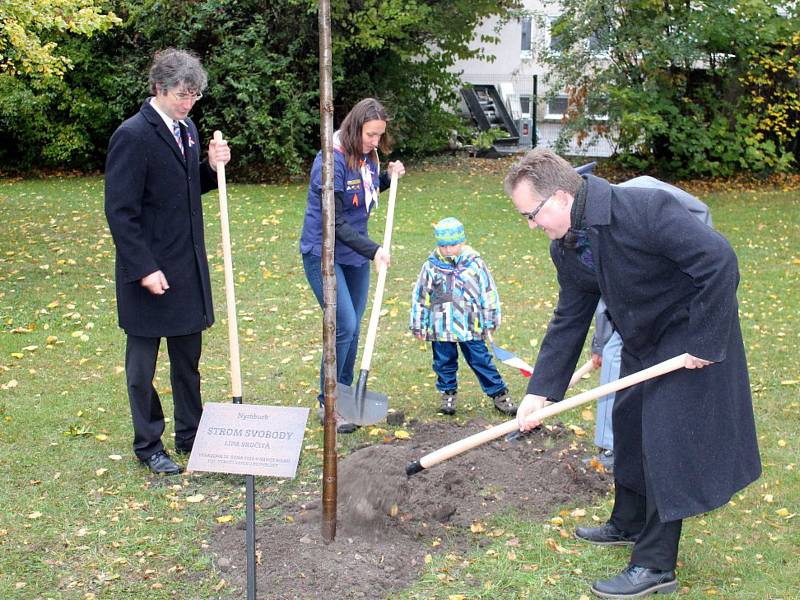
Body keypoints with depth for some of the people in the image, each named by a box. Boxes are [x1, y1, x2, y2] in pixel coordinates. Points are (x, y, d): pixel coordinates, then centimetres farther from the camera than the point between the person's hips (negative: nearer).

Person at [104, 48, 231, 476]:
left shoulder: (186, 129, 7)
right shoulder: (132, 136, -17)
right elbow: (120, 212, -18)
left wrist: (212, 166, -1)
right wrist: (145, 269, -20)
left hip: (189, 267, 8)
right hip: (150, 271, -7)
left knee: (188, 358, 16)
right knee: (142, 363, 8)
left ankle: (190, 435, 30)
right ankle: (148, 446, 20)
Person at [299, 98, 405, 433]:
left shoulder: (367, 156, 2)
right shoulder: (332, 160, -21)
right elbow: (335, 221, -22)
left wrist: (388, 176, 3)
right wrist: (372, 250, -24)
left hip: (355, 254, 8)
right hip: (324, 252, -8)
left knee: (353, 329, 11)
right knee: (344, 327, -13)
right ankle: (327, 404, 1)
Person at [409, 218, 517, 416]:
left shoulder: (475, 264, -2)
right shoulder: (431, 267, -1)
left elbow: (489, 293, 6)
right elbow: (419, 297, 6)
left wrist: (490, 322, 8)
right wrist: (418, 325, 7)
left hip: (471, 327, -1)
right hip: (440, 329, 1)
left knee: (480, 360, 2)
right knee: (444, 362, 10)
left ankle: (499, 394, 11)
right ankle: (448, 393, 28)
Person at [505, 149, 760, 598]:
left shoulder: (645, 209, -31)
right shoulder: (566, 249, -5)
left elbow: (719, 260, -32)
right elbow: (569, 320, 3)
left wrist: (703, 342, -26)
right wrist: (540, 392, -2)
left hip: (693, 335, -8)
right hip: (643, 338, 9)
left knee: (665, 439, -8)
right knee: (629, 424, 18)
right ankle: (629, 524, 40)